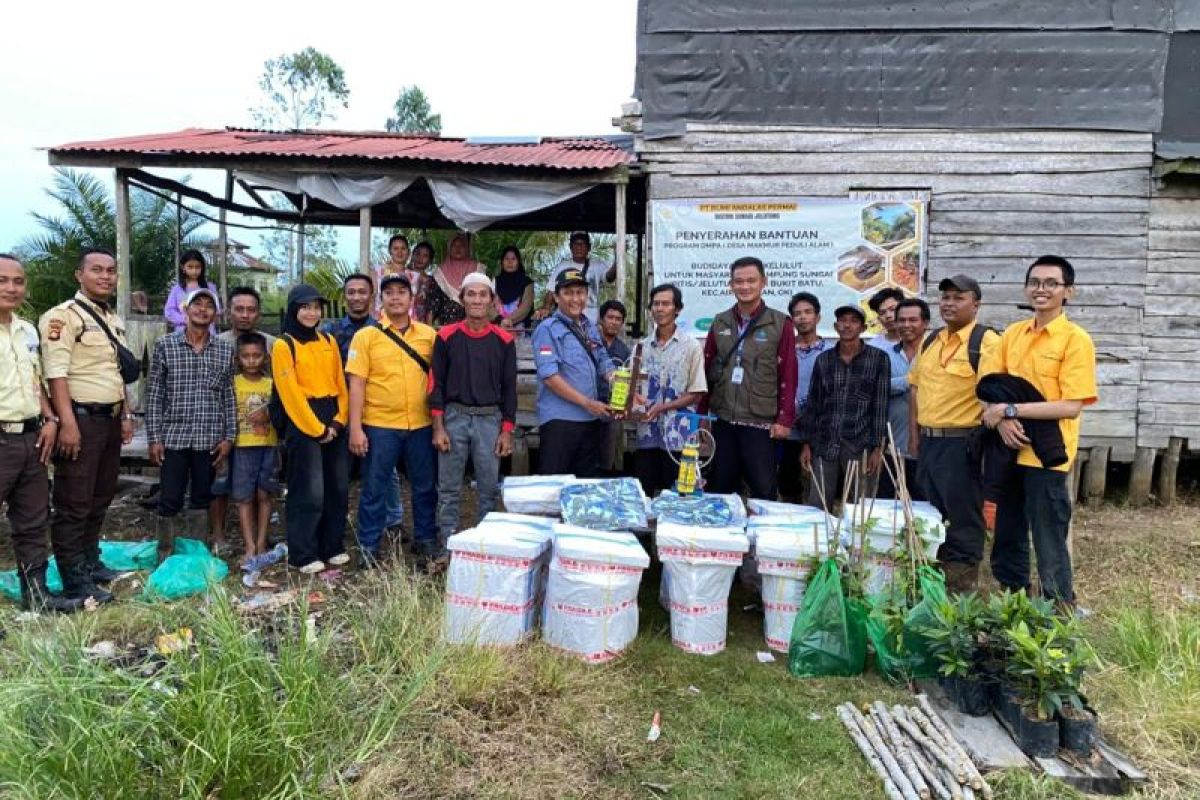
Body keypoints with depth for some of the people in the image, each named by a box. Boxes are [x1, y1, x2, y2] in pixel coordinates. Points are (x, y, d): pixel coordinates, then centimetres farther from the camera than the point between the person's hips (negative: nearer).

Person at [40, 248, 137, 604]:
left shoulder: (114, 320, 16)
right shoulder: (64, 315, -11)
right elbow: (56, 373, -19)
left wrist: (126, 415, 18)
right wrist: (68, 423, -25)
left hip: (110, 419, 8)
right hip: (81, 418, -8)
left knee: (100, 498, 17)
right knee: (73, 504, -1)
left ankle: (90, 561, 31)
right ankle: (75, 582, 6)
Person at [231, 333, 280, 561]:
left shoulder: (272, 384, 6)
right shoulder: (233, 383, 1)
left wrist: (268, 415, -10)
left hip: (269, 446, 2)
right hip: (243, 447, -1)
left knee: (264, 494, 6)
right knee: (244, 497, -1)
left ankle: (261, 543, 15)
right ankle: (250, 547, 1)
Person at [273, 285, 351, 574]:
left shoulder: (329, 341, 12)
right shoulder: (283, 345, -4)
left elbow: (340, 384, 10)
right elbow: (290, 393, -9)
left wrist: (338, 421, -3)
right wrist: (316, 428, -12)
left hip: (334, 424, 6)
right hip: (303, 425, -5)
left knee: (338, 489, 9)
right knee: (309, 492, -4)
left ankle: (333, 547, 22)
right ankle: (303, 555, 7)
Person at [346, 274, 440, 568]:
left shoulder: (428, 334, 6)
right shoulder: (366, 336, -1)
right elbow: (356, 384, -4)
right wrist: (355, 428, -9)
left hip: (421, 425, 3)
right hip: (379, 426, -2)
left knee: (425, 487, 12)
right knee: (375, 490, 7)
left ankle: (426, 542, 29)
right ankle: (369, 548, 21)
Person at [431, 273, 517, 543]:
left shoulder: (504, 340, 4)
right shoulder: (447, 336, 1)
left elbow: (509, 387, 5)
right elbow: (437, 384, 1)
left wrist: (507, 431, 0)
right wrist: (438, 428, -6)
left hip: (490, 420, 1)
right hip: (454, 418, -1)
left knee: (489, 488, 6)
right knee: (449, 489, 4)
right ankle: (447, 546, 14)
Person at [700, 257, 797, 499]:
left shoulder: (780, 324, -2)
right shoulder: (720, 323, 8)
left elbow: (788, 376, -5)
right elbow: (707, 369, 10)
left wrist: (784, 419, -9)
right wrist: (702, 412, 7)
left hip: (760, 423, -4)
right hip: (722, 421, 4)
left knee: (763, 490, 0)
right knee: (720, 487, 13)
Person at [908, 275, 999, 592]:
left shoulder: (985, 342, -9)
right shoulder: (929, 342, 13)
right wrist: (914, 433, 12)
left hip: (962, 442, -7)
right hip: (928, 441, 7)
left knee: (963, 515, 3)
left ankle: (962, 580, 16)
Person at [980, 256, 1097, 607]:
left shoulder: (1075, 339, -10)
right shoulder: (1012, 333, 7)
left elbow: (1071, 407, -17)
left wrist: (1011, 409, -20)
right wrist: (1002, 419, -13)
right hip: (1010, 450, 6)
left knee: (1049, 548, 4)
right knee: (1006, 542, 17)